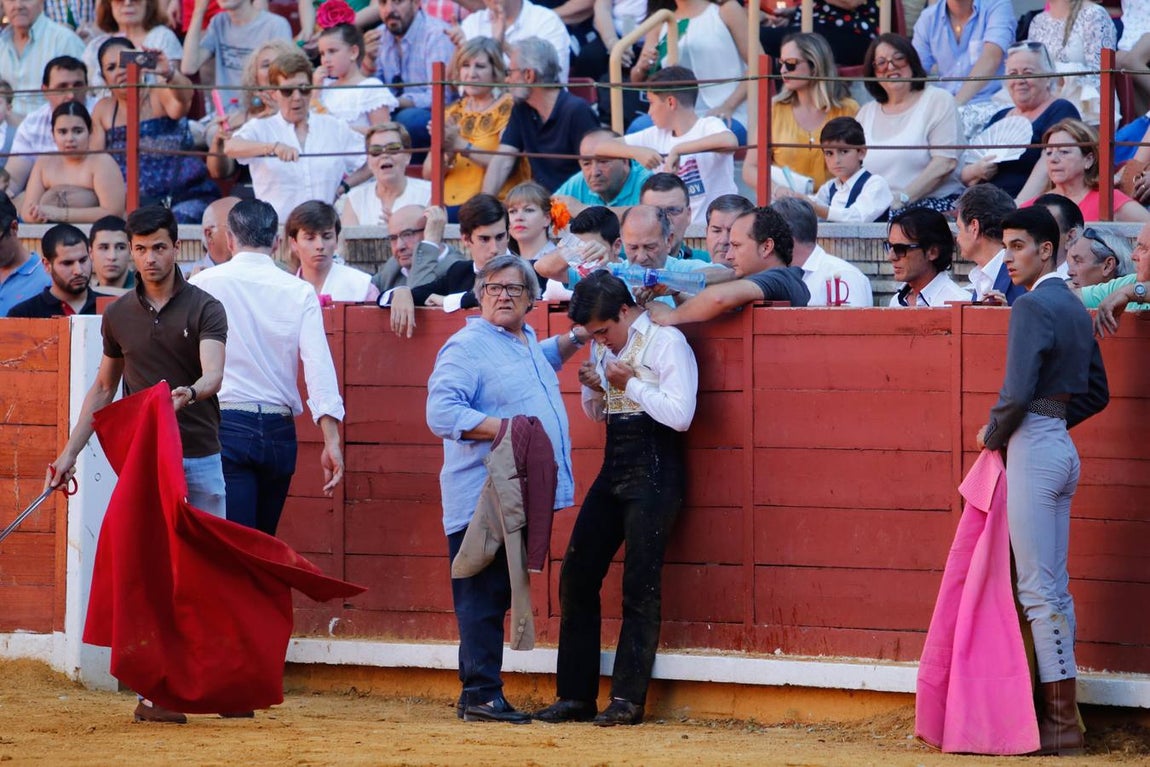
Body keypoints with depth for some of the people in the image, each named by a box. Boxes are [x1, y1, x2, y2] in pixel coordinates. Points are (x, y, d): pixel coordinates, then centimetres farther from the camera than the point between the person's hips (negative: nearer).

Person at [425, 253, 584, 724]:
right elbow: (441, 413, -20)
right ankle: (480, 693, -6)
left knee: (497, 597, 11)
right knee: (482, 598, -7)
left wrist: (576, 339, 32)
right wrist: (505, 428, -25)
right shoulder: (467, 347, -8)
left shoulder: (527, 342, 19)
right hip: (483, 503, -9)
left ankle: (483, 695, 14)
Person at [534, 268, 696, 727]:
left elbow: (680, 415, -17)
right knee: (577, 576, 3)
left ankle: (628, 698, -4)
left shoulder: (666, 342, -9)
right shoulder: (604, 346, 14)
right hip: (614, 467, 8)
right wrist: (594, 388, 3)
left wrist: (631, 384, -15)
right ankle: (576, 696, 8)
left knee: (640, 586, -7)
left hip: (653, 472, -8)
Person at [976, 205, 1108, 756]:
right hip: (1062, 447, 10)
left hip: (1033, 448, -10)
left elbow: (1018, 391, -22)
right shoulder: (1075, 308, 14)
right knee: (1055, 586, 12)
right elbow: (1097, 393, 20)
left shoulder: (1033, 307, -14)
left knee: (1037, 588, -7)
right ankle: (1062, 711, 13)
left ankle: (1060, 722, -8)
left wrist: (993, 434, -5)